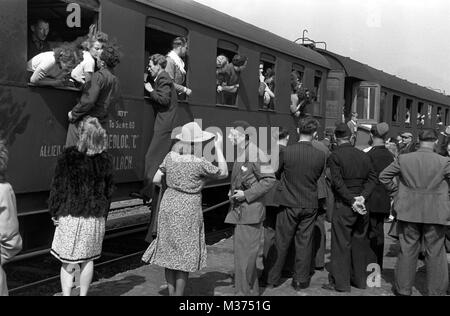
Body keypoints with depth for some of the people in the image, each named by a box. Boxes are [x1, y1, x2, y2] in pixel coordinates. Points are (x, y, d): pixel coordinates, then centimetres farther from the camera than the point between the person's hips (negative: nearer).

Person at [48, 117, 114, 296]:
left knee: (68, 261, 6)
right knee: (88, 259, 14)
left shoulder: (69, 156, -10)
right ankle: (83, 294, 22)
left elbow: (58, 186, -7)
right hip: (95, 216, 3)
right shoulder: (105, 160, 1)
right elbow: (108, 190, 8)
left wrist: (54, 212, 2)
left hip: (71, 215, -3)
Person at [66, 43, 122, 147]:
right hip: (101, 122, 8)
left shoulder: (99, 76, -18)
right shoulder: (116, 80, 6)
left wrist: (73, 113, -12)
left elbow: (89, 100, -23)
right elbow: (116, 100, 17)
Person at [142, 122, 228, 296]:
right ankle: (179, 295, 10)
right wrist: (219, 148, 2)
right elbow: (224, 173, -3)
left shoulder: (171, 157, -3)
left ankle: (171, 293, 22)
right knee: (185, 257, 5)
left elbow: (156, 179, 4)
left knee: (170, 253, 15)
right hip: (188, 210, -5)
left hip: (168, 207, 5)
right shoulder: (200, 163, -17)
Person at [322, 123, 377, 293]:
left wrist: (352, 201, -13)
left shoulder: (335, 156, -10)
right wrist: (362, 197, -7)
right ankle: (360, 279, 25)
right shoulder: (363, 155, 5)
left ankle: (340, 282, 6)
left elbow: (337, 182, -16)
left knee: (341, 244, 1)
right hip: (362, 206, 5)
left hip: (344, 205, -5)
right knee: (360, 241, 14)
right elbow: (372, 177, 1)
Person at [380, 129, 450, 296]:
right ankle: (436, 291, 18)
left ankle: (403, 288, 23)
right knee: (435, 253, 10)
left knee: (407, 251, 13)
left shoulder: (403, 159, -5)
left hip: (408, 212, 2)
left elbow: (384, 176, 2)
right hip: (436, 213, -2)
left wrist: (396, 191, 10)